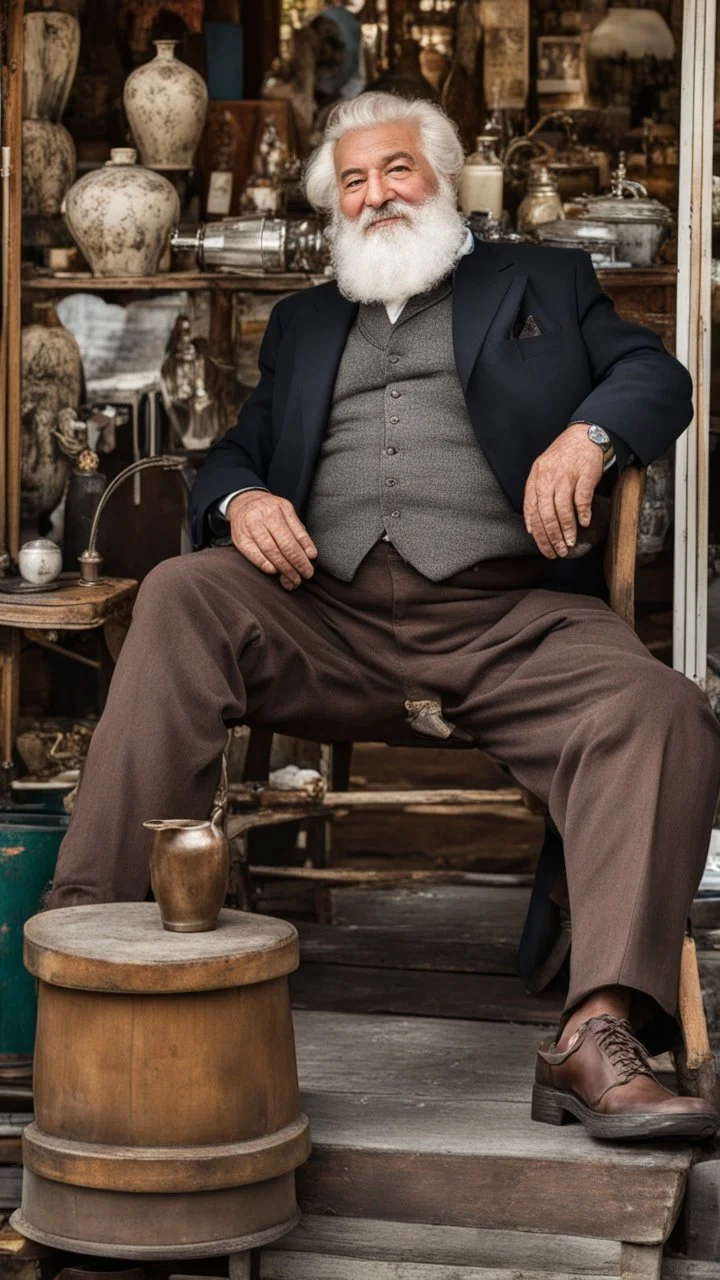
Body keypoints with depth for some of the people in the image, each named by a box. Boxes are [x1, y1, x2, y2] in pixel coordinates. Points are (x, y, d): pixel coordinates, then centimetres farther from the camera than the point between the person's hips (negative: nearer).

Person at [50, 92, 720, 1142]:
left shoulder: (545, 281, 25)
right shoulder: (304, 324, 32)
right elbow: (233, 453, 25)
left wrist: (588, 434, -11)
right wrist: (241, 500, -1)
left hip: (509, 615, -1)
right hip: (327, 614, 2)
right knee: (182, 596, -28)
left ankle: (598, 1038, -42)